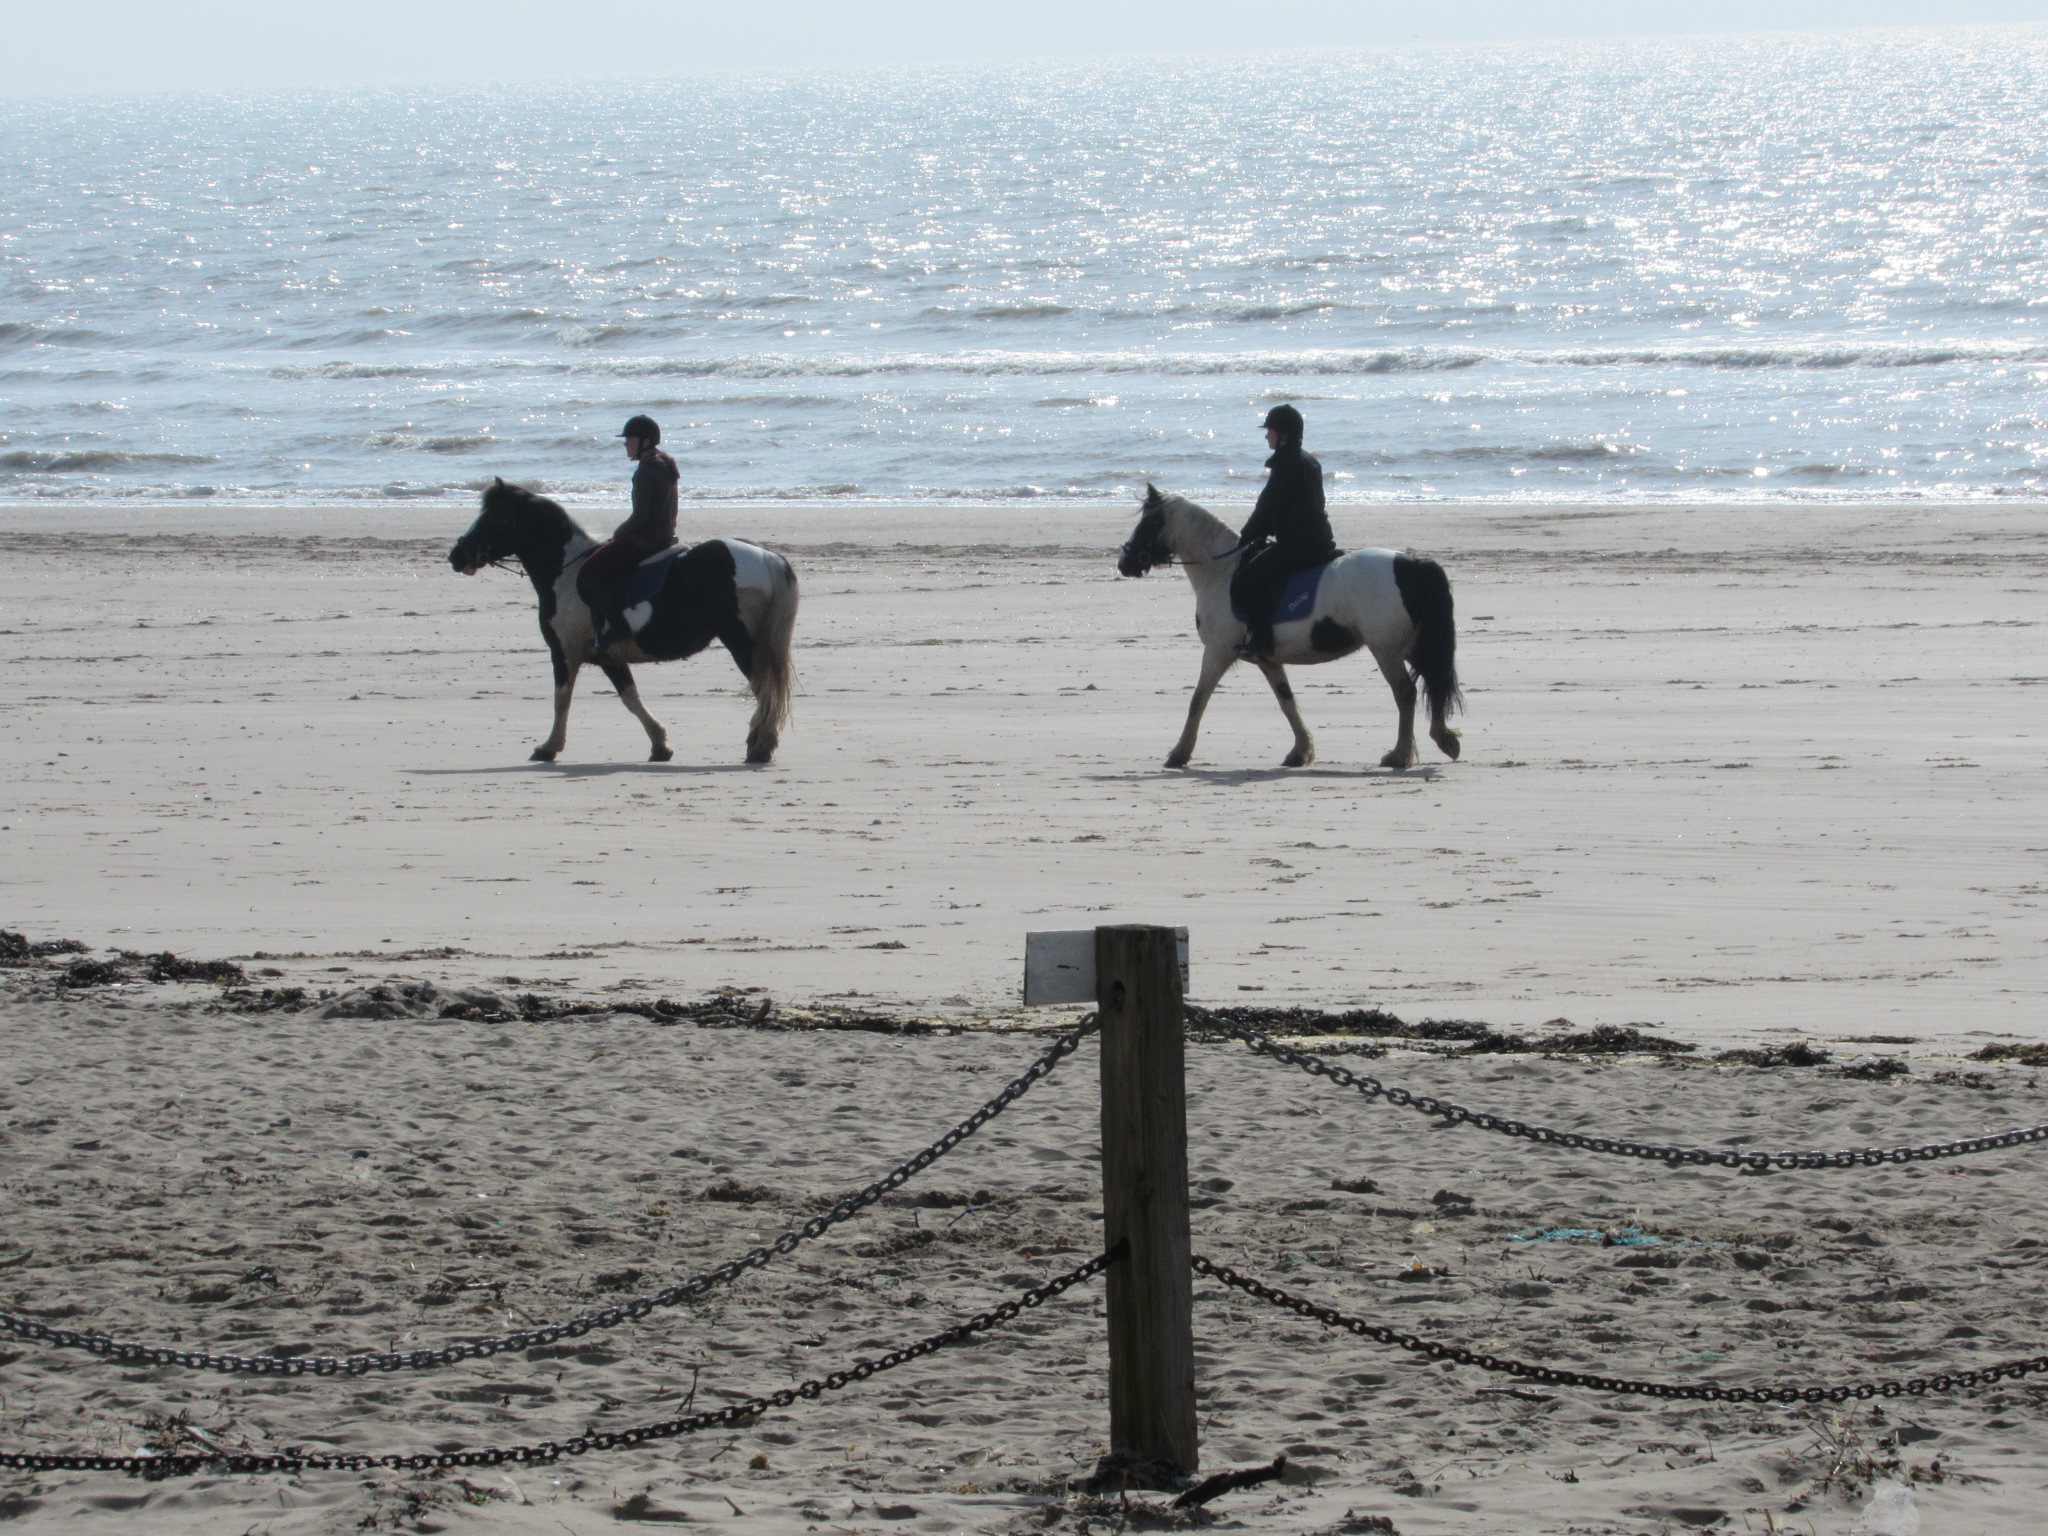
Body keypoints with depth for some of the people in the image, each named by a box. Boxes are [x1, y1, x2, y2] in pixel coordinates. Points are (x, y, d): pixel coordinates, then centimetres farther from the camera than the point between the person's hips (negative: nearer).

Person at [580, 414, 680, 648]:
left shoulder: (645, 472, -18)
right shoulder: (666, 467, 12)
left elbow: (640, 516, -22)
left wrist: (619, 533, -4)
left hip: (641, 540, -11)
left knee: (588, 572, -9)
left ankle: (618, 624, -14)